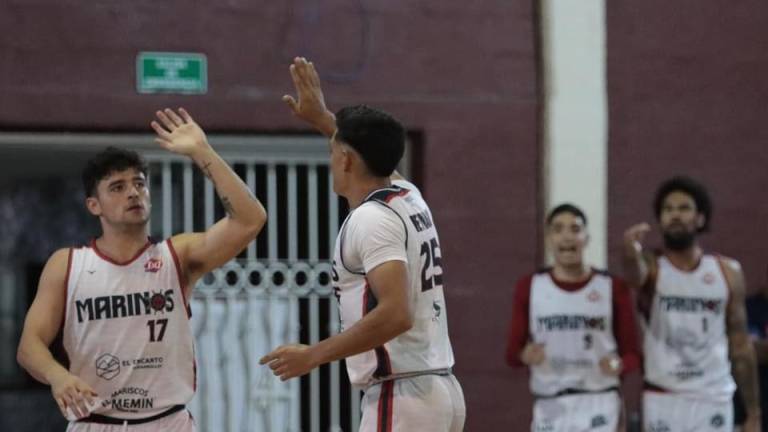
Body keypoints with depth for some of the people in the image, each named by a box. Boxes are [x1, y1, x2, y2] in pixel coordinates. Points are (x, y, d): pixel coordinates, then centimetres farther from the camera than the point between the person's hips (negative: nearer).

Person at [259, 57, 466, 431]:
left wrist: (314, 355, -19)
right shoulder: (409, 197, 13)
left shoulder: (371, 219, -14)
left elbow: (396, 314, -25)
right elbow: (373, 154, 39)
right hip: (439, 390, 10)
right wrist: (322, 117, 45)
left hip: (401, 398, -10)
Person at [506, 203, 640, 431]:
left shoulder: (613, 288, 2)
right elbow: (512, 351, 7)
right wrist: (525, 356, -16)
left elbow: (632, 353, 3)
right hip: (550, 408, 2)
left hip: (599, 404, -2)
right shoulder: (529, 288, 6)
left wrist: (618, 365, -20)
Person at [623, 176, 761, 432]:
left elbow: (740, 346, 7)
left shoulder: (728, 272, 4)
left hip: (714, 401, 2)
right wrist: (631, 251, -55)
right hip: (663, 401, -1)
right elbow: (635, 272, -29)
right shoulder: (653, 268, -2)